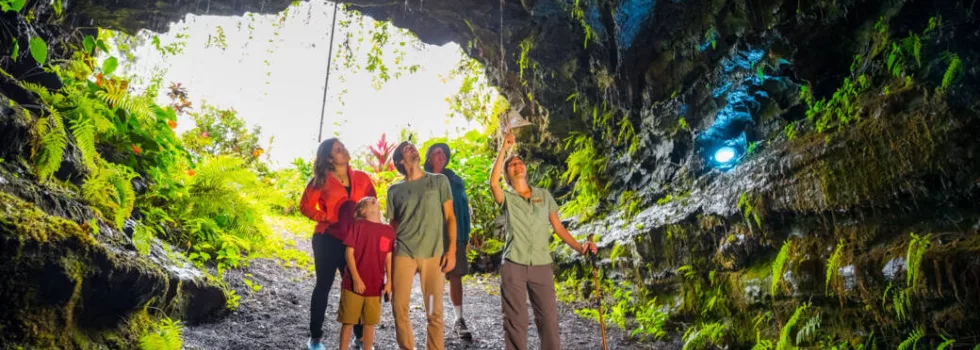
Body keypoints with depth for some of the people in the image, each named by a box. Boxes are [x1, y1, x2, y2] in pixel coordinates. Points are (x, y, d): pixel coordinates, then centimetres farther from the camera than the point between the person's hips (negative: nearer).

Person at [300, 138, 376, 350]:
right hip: (328, 239, -2)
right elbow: (305, 206, 0)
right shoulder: (322, 180, -3)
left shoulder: (362, 178, 4)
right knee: (323, 286, 7)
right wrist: (327, 219, -8)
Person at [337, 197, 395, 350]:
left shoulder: (388, 231, 4)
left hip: (375, 286, 3)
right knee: (348, 322, 5)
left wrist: (389, 282, 1)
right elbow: (349, 253, -8)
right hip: (354, 284, -3)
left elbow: (388, 258, 8)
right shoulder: (358, 225, -6)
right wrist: (356, 279, -12)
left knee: (370, 323, 11)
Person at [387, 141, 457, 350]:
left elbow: (450, 217, 4)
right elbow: (392, 226, 14)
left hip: (433, 254, -1)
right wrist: (388, 257, 8)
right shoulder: (394, 190, 10)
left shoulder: (439, 181, 6)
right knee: (399, 308, 1)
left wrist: (451, 250, -5)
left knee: (435, 312, 1)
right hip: (403, 254, 1)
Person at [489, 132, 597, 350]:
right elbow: (493, 183, -18)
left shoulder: (544, 195, 12)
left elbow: (558, 227, 12)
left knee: (548, 318, 2)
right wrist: (504, 149, -14)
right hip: (513, 266, -2)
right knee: (515, 320, 2)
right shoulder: (506, 198, 5)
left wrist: (579, 248, -1)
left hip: (542, 266, 2)